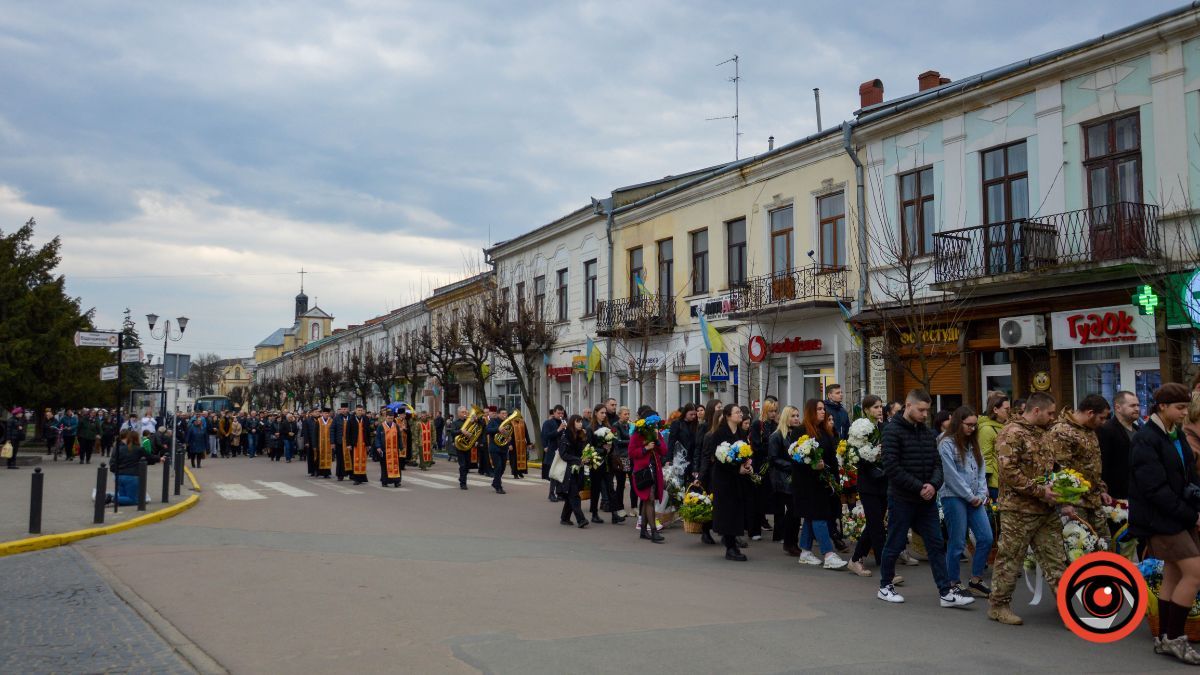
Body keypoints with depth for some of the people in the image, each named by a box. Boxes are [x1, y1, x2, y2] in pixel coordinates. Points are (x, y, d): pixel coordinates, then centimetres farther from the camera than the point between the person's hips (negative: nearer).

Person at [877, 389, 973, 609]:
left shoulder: (928, 433, 10)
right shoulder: (893, 430, -11)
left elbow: (937, 463, 11)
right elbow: (891, 467, -18)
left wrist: (933, 484, -10)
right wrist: (919, 487, -18)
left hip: (926, 500, 6)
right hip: (901, 499, -6)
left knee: (936, 545, 4)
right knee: (895, 545, 5)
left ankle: (946, 593, 8)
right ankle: (885, 586, 21)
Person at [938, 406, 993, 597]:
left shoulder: (973, 444, 16)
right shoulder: (946, 443, -8)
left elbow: (981, 470, 13)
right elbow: (951, 474, -13)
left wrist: (981, 495, -1)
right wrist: (970, 497, -10)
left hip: (975, 499, 7)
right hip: (954, 497, -7)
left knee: (986, 538, 1)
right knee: (957, 543, -2)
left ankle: (975, 580, 14)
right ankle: (954, 583, 11)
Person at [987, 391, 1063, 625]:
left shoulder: (1040, 434, 17)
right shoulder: (1012, 433, -13)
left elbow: (1051, 470, 24)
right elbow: (1008, 470, -22)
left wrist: (1062, 501, 14)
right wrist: (1039, 490, -21)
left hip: (1047, 510, 9)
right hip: (1019, 509, -8)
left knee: (1054, 560, 9)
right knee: (1009, 559, 1)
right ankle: (998, 606, 12)